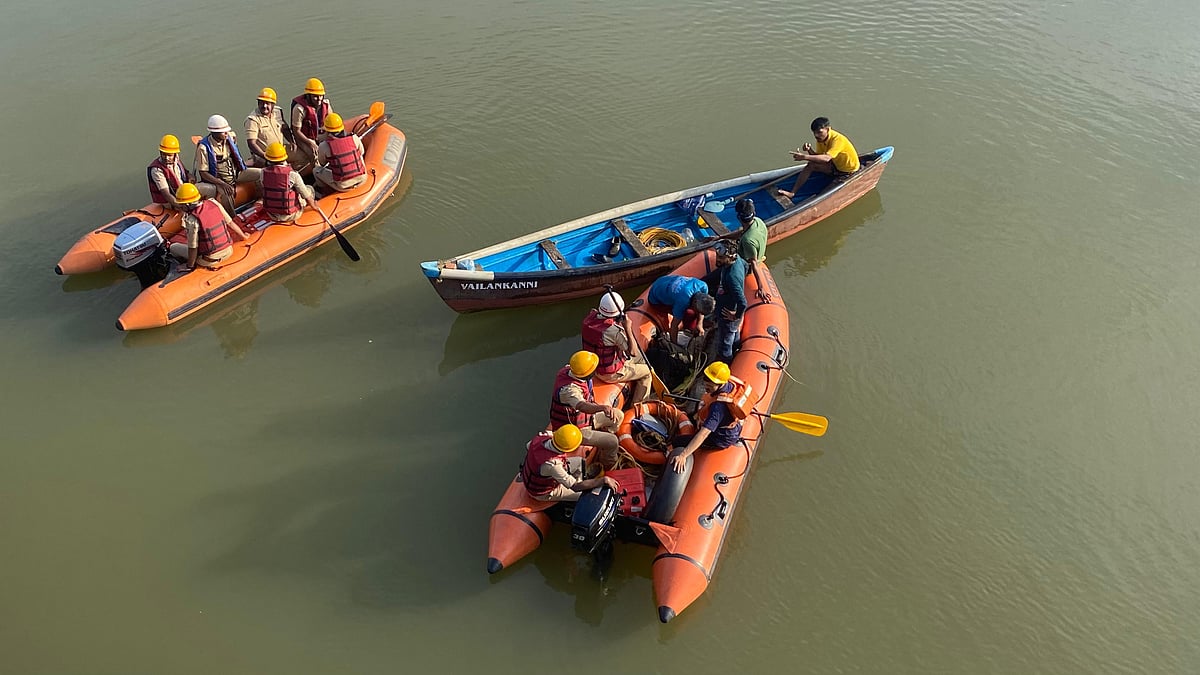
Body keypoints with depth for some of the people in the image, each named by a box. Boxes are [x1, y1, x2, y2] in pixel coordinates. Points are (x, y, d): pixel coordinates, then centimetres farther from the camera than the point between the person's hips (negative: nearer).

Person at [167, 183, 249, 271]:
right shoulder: (214, 203, -6)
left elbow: (193, 248, -15)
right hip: (228, 252, 6)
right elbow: (230, 223, 6)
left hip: (210, 260, -5)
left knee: (173, 247, 11)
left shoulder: (191, 220, -21)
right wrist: (243, 236, 23)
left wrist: (189, 266, -1)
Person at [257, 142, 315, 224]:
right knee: (309, 189, 19)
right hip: (290, 216, -4)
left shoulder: (264, 173, -10)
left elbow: (261, 192, 6)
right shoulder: (293, 175, -23)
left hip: (272, 215, 4)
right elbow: (307, 197, -14)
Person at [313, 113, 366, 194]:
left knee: (316, 170, 20)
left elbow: (322, 164, 9)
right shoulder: (354, 138, -6)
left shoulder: (324, 146, -11)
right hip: (361, 179, 2)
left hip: (342, 186, -2)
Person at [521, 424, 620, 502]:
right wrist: (603, 480, -37)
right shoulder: (552, 465, -44)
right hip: (543, 493, -7)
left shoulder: (541, 437, -24)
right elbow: (576, 486, -37)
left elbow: (528, 446, 1)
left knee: (579, 462, 13)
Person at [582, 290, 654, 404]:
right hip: (610, 374, -8)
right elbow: (632, 350, -22)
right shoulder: (614, 331, -33)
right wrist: (628, 328, -19)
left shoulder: (590, 317, -11)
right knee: (646, 372, 12)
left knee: (641, 360, 24)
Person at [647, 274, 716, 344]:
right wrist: (675, 344, -19)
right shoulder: (683, 301, -43)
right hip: (657, 299, -7)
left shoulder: (703, 286, -25)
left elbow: (702, 309, -4)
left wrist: (700, 324, -14)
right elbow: (675, 325, -29)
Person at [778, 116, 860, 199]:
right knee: (811, 165, -5)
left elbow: (826, 158, -49)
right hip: (836, 164, 9)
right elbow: (818, 156, -4)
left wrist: (804, 157, -56)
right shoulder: (821, 139, -7)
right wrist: (809, 150, -26)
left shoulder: (837, 139, -34)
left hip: (849, 169, -9)